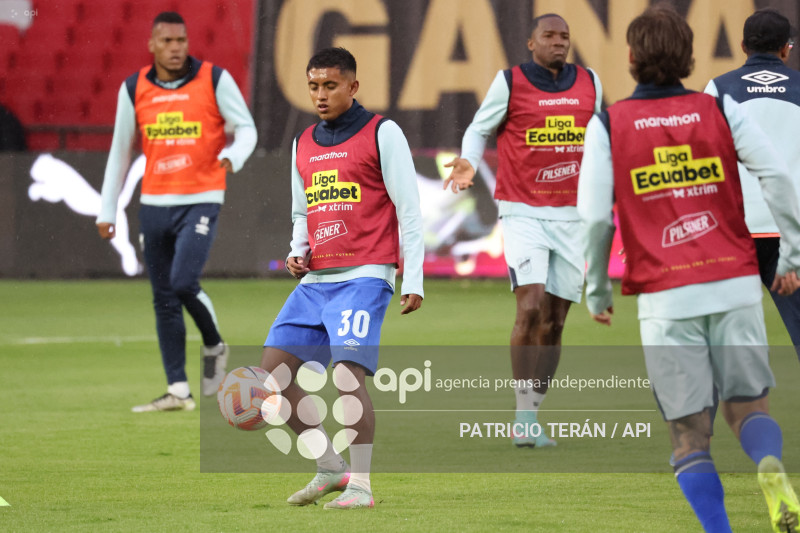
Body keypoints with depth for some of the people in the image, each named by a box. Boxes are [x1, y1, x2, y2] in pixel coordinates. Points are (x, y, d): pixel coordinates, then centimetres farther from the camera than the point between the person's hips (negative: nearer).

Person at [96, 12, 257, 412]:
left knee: (183, 283, -19)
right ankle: (178, 391, 9)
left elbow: (246, 127, 3)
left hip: (201, 201, -4)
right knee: (163, 299, 4)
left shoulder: (215, 80, -2)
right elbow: (120, 151, 11)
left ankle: (214, 347, 10)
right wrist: (107, 211, 9)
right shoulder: (134, 89, 5)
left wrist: (232, 157, -20)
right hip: (154, 204, 4)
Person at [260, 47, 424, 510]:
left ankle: (362, 485, -16)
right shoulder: (303, 145, 17)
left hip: (364, 276, -7)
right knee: (274, 371, -2)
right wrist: (297, 253, 7)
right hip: (316, 280, 7)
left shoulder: (381, 133, 0)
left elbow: (409, 210, -3)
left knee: (348, 371, -20)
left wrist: (413, 281, -8)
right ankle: (330, 468, 8)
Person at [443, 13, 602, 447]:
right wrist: (469, 163, -10)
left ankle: (532, 419, 12)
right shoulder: (509, 83, -2)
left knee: (554, 323, 3)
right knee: (532, 308, -19)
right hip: (523, 212, -4)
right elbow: (479, 130, 8)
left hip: (572, 215, 4)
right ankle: (523, 419, -14)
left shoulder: (589, 83, 9)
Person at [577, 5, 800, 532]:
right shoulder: (720, 110, 6)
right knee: (749, 407, 12)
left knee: (690, 435, 5)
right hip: (736, 284, 1)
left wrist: (597, 291, 10)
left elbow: (595, 216, -3)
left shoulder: (608, 124, 3)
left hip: (665, 297, -1)